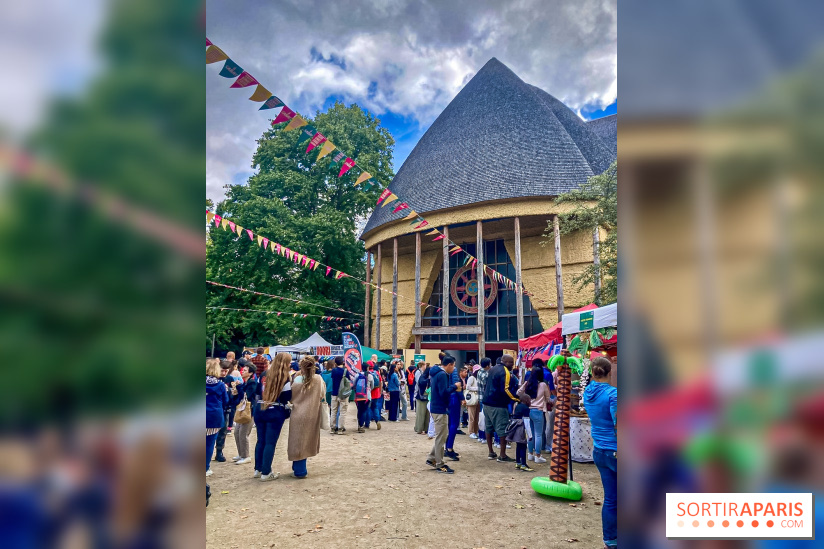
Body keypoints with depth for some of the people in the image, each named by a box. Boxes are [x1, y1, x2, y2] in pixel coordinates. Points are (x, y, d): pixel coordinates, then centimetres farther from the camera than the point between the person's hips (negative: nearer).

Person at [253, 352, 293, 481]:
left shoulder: (266, 374, 4)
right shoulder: (285, 379, -10)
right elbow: (287, 398, -9)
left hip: (259, 410, 5)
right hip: (275, 413, -5)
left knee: (261, 440, 15)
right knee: (270, 443, 2)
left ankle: (258, 469, 26)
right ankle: (266, 473, 6)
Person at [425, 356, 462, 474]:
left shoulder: (436, 373, 13)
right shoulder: (442, 375, -19)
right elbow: (444, 393, -25)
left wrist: (453, 388, 11)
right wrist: (455, 387, -12)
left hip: (436, 408, 10)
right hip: (440, 410, -10)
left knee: (440, 436, 19)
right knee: (441, 437, -1)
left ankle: (431, 458, 24)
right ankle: (440, 465, 8)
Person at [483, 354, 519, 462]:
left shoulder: (493, 369, 13)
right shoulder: (505, 372, -14)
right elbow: (506, 390, -23)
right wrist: (518, 399, -23)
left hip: (487, 403, 9)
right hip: (498, 405, -9)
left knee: (489, 428, 13)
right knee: (503, 430, -2)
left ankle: (491, 453, 21)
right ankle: (502, 456, 1)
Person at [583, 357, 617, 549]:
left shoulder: (588, 392, 2)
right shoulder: (612, 393, -18)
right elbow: (617, 427, -21)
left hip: (599, 452, 6)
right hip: (615, 451, -6)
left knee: (610, 498, 15)